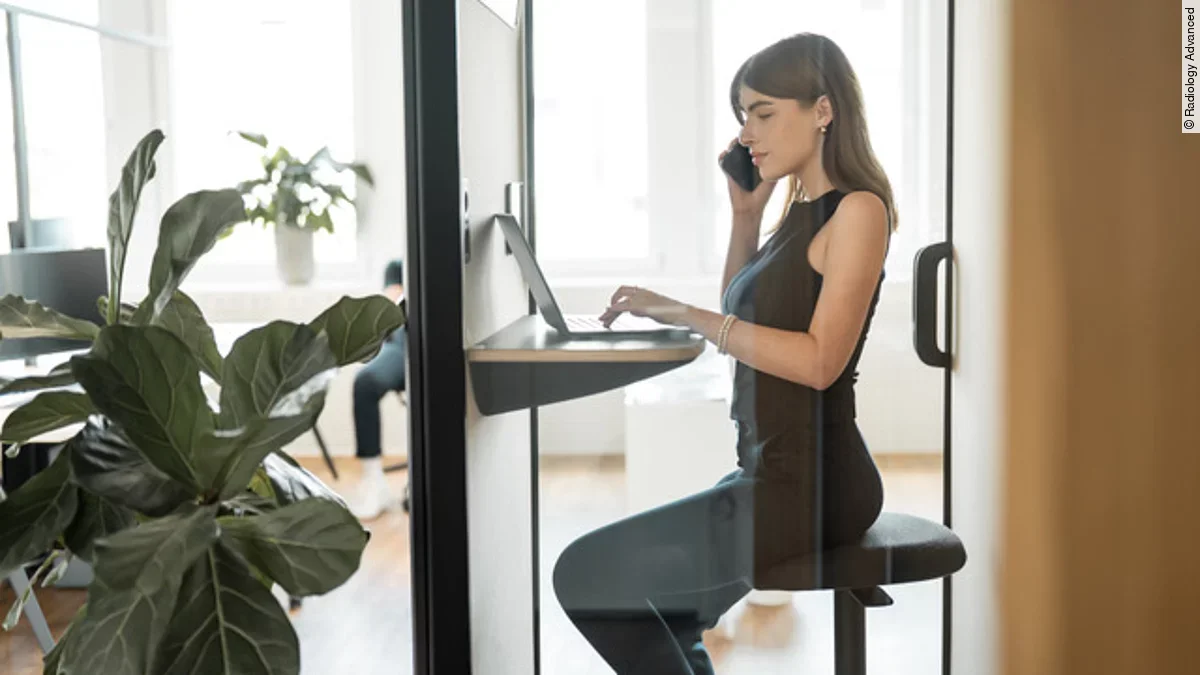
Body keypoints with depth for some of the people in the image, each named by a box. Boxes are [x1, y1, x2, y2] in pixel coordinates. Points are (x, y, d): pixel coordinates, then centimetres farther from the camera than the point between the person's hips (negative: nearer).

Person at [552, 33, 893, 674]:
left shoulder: (858, 208, -11)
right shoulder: (799, 212, 16)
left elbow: (819, 361, -22)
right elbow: (741, 317, 25)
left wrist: (685, 314, -23)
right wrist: (745, 213, 13)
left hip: (811, 481, -10)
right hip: (769, 473, 10)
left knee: (587, 574, -14)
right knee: (658, 620, 22)